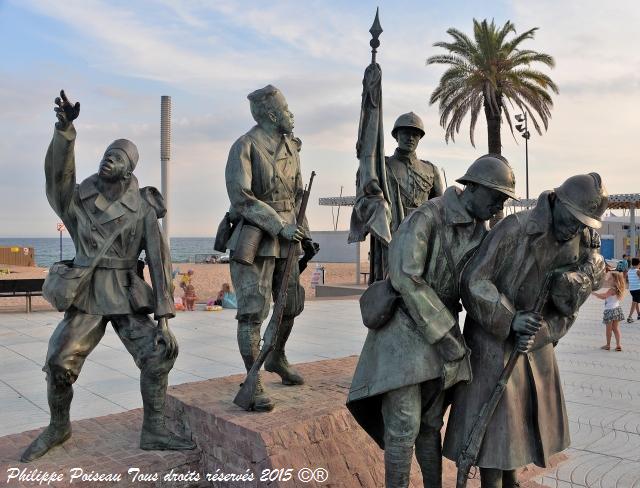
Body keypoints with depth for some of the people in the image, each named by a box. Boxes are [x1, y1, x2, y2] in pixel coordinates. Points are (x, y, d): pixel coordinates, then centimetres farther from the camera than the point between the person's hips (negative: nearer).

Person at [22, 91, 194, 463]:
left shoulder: (143, 208, -3)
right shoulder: (79, 198, 2)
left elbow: (159, 261, -6)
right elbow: (58, 172, -21)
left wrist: (164, 317, -12)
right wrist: (65, 129, -39)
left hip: (129, 297, 0)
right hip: (87, 297, 1)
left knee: (158, 354, -14)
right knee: (60, 362, -9)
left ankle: (154, 432, 3)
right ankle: (58, 428, 19)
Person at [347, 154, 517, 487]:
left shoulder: (480, 231, 6)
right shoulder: (425, 218, -17)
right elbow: (406, 279, -25)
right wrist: (445, 335, -22)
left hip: (442, 330, 7)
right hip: (405, 327, -6)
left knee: (431, 422, 14)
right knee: (404, 426, -5)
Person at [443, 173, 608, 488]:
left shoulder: (581, 247, -3)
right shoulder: (514, 229, -22)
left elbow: (566, 311, -1)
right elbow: (473, 282, -23)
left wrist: (539, 334, -18)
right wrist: (510, 319, -26)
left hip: (535, 342, 7)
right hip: (494, 340, -6)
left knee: (527, 417, 17)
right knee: (494, 421, -1)